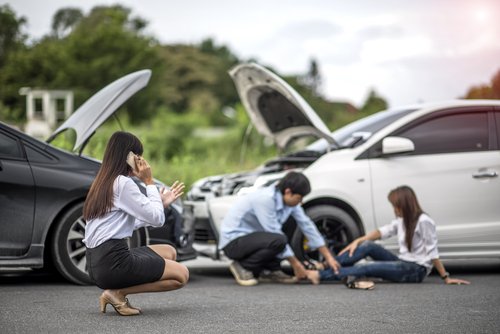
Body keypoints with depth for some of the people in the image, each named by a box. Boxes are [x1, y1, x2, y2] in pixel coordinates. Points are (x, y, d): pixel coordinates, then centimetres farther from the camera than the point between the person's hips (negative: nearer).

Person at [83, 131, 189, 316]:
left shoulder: (104, 182, 16)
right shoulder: (123, 183, -12)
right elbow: (157, 219, -10)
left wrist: (161, 202, 21)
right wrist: (149, 182, -1)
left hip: (97, 262, 9)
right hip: (113, 262, -9)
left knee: (169, 252, 21)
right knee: (181, 275, 0)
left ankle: (116, 292, 5)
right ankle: (118, 293, -7)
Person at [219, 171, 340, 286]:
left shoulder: (289, 199, -2)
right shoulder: (265, 199, -26)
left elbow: (307, 225, 3)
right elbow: (275, 235, -24)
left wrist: (328, 256, 2)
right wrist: (295, 263, -17)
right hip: (233, 241, -9)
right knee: (278, 241, -30)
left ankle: (271, 271, 2)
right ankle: (242, 267, -9)